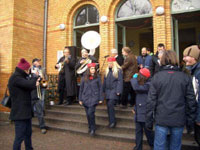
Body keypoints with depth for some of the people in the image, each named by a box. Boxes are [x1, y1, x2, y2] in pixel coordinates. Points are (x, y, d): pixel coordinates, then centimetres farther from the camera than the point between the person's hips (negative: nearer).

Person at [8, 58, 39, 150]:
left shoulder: (21, 77, 15)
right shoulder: (15, 77, -17)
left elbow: (28, 87, 10)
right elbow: (30, 84, -27)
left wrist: (35, 82, -11)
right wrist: (35, 77, -7)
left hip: (26, 111, 10)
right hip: (19, 112, -10)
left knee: (28, 133, 19)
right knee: (20, 136, -3)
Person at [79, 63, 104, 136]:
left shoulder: (97, 78, -1)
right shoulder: (84, 78, 3)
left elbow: (100, 88, 2)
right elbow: (81, 89, 8)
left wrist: (100, 98, 0)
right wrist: (80, 99, 8)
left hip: (94, 98, -2)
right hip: (86, 98, 3)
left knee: (91, 113, -14)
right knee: (88, 114, 9)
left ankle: (93, 129, 4)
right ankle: (90, 127, 29)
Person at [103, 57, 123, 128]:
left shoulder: (118, 70, -5)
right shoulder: (107, 70, 14)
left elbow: (120, 81, -10)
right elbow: (105, 81, 18)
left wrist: (118, 91, -17)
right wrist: (103, 90, 15)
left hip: (114, 90, -6)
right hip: (108, 90, 6)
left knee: (110, 104, -16)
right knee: (109, 105, 8)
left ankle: (112, 121, -5)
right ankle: (111, 121, 20)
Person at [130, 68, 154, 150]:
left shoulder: (148, 85, -18)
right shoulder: (141, 84, 11)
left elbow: (136, 87, -35)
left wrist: (134, 78, -17)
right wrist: (135, 108, 15)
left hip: (145, 113, -8)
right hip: (138, 112, 8)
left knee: (148, 131, 9)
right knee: (138, 131, 13)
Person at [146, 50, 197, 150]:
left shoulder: (156, 77, -7)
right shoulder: (185, 77, -3)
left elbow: (151, 101, -7)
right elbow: (191, 101, 1)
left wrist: (148, 121, 1)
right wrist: (190, 119, 12)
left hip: (161, 119, -1)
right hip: (179, 120, 2)